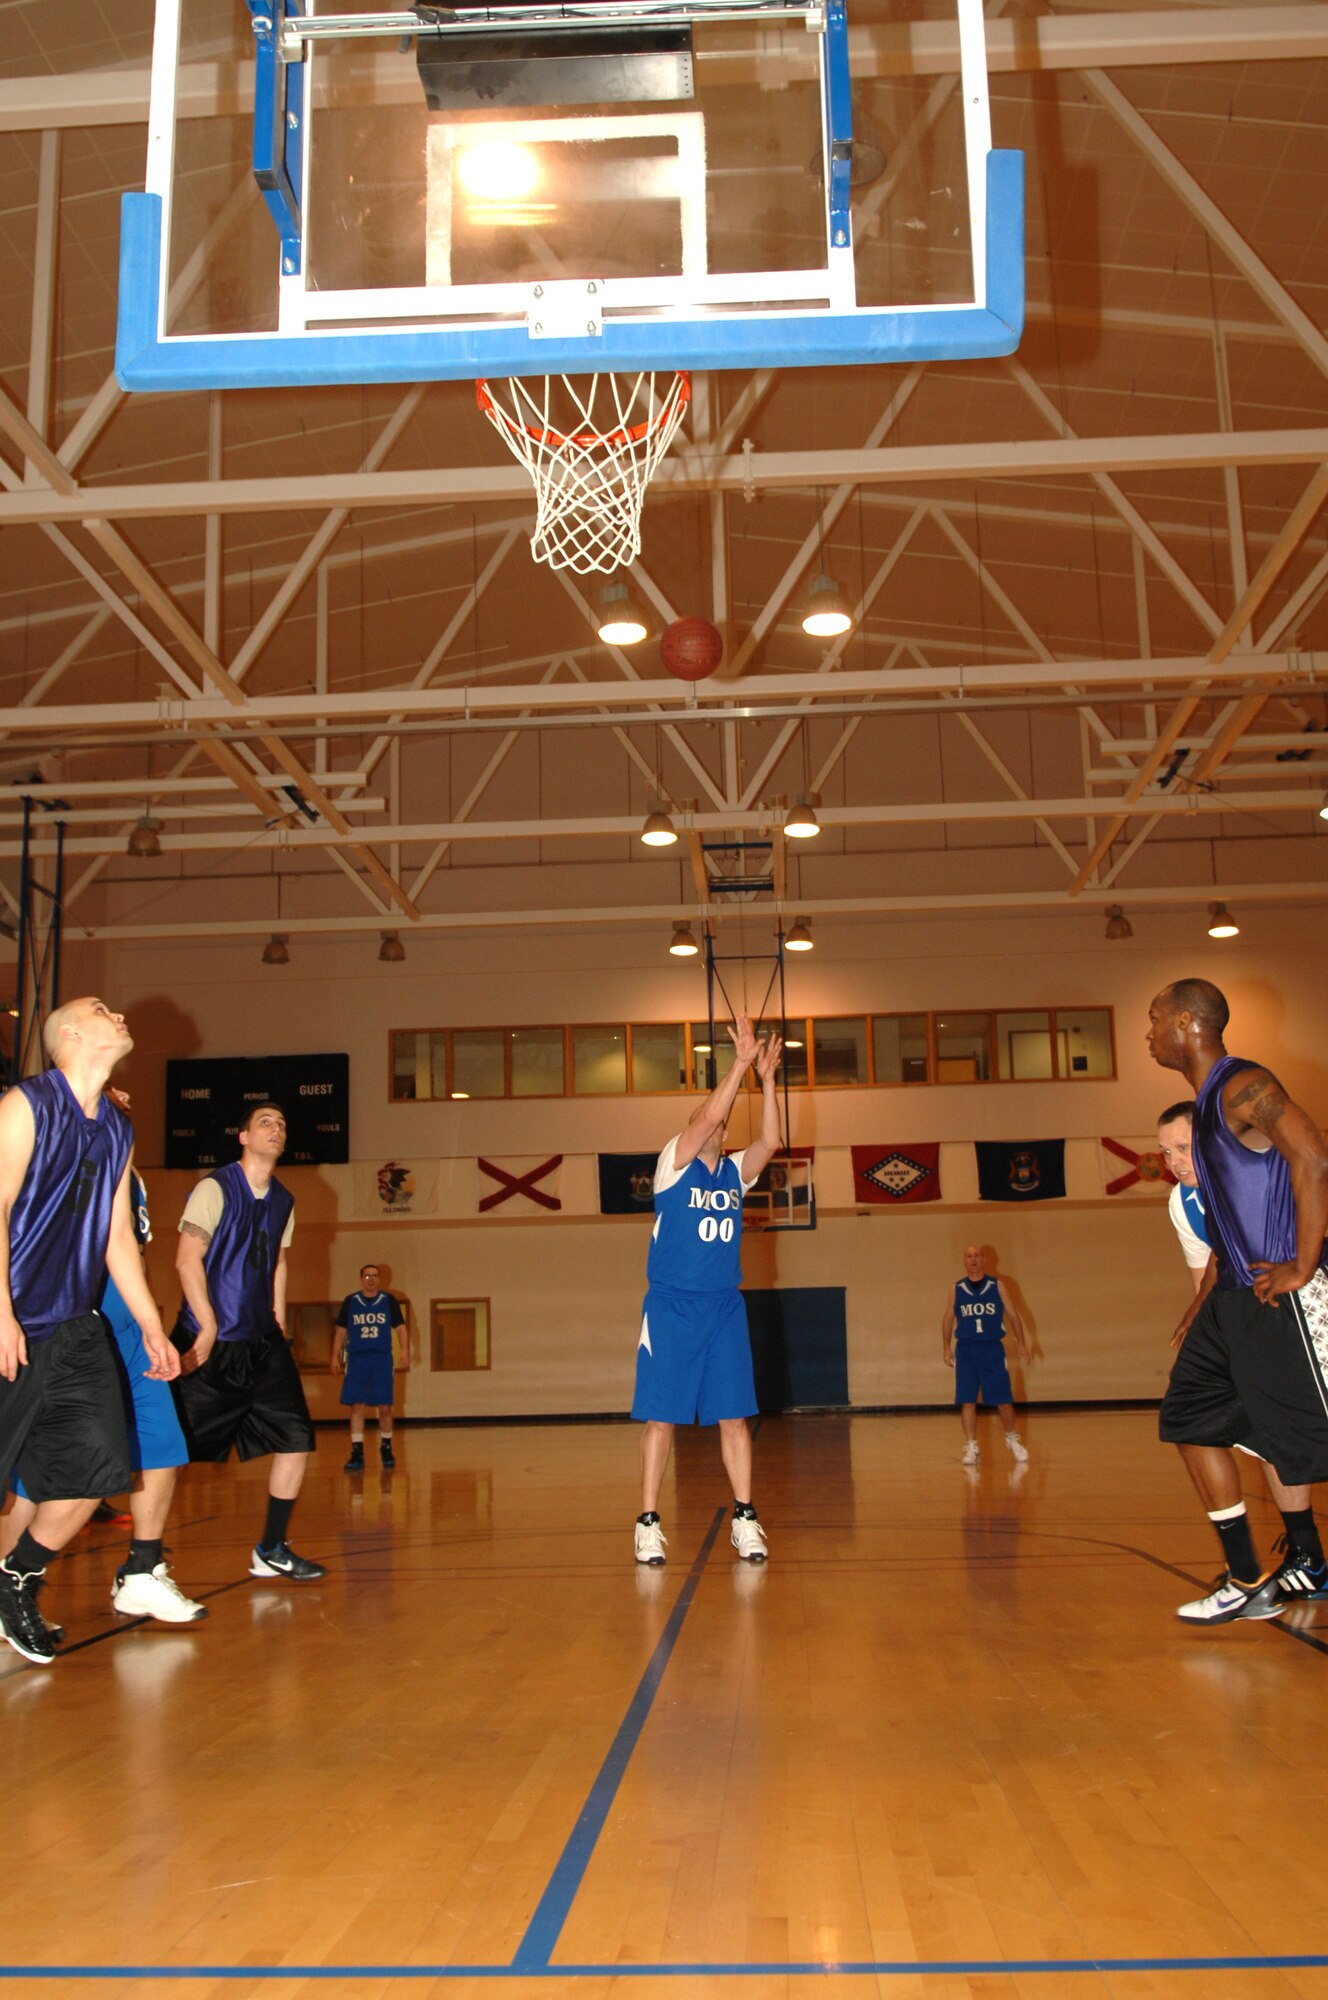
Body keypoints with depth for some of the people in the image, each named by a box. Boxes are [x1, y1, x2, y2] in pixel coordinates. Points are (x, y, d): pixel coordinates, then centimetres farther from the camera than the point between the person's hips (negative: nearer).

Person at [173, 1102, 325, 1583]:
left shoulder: (283, 1201, 12)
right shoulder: (215, 1187, -7)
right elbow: (187, 1259, -13)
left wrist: (278, 1323, 14)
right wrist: (209, 1329, -17)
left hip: (261, 1344, 6)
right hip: (208, 1341, -6)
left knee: (296, 1439, -1)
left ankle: (271, 1551, 11)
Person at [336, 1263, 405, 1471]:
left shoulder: (389, 1300, 3)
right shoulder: (350, 1301, 4)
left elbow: (400, 1327, 6)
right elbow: (342, 1330, 10)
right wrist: (337, 1355, 4)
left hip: (382, 1359, 0)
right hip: (356, 1359, 0)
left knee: (384, 1407, 4)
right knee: (357, 1406, -3)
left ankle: (386, 1449, 19)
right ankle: (357, 1453, 1)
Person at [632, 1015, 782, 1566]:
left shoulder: (735, 1171, 11)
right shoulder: (674, 1162, -2)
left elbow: (769, 1142, -5)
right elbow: (707, 1116, -17)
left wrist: (766, 1077, -11)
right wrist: (740, 1062, -17)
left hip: (725, 1309, 4)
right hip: (671, 1308, -4)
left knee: (733, 1416, 3)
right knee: (661, 1416, -1)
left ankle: (744, 1519, 9)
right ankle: (648, 1522, 5)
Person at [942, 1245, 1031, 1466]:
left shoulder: (997, 1286, 3)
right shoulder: (957, 1288, 5)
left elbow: (1012, 1315, 7)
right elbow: (948, 1318, 10)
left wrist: (1021, 1344, 3)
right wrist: (946, 1348, 4)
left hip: (993, 1348, -1)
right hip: (965, 1349, 1)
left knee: (1003, 1399, 2)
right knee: (967, 1400, -3)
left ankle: (1013, 1440, 24)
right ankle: (971, 1447, 4)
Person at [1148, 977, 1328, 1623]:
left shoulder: (1243, 1086, -14)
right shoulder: (1207, 1103, 16)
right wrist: (1201, 1307, 22)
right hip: (1233, 1297, 11)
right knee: (1192, 1419, 12)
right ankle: (1248, 1581, 19)